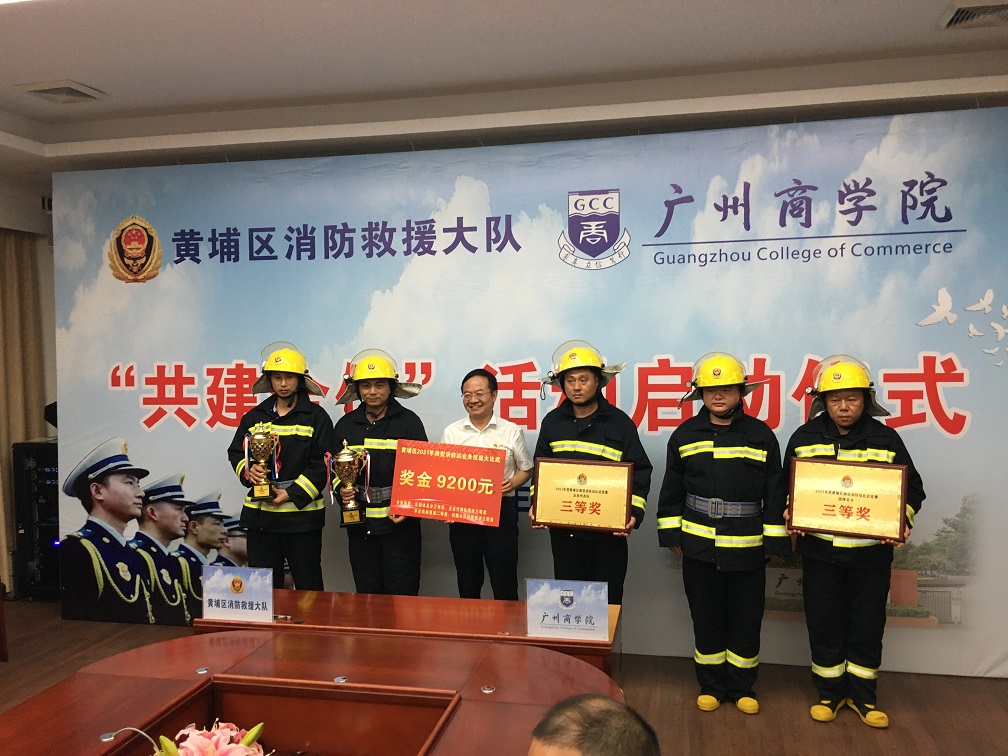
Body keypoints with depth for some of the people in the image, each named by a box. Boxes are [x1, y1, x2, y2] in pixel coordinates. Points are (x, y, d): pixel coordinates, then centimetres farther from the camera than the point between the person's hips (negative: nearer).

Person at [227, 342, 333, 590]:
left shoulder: (316, 417, -2)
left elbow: (322, 464, -6)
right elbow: (236, 452, 15)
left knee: (308, 585, 6)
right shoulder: (255, 416, 10)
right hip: (260, 514, 4)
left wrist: (293, 493, -13)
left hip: (303, 515, -3)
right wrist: (248, 470, -7)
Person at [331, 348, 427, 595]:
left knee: (402, 595, 1)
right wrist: (341, 489, -6)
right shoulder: (345, 425, 9)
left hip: (400, 522, -3)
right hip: (359, 524, 4)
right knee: (366, 596, 12)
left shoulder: (409, 422, -2)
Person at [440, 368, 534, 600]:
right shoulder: (451, 432, 5)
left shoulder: (512, 431, 1)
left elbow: (527, 469, 9)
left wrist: (512, 483, -12)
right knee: (468, 585, 14)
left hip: (501, 513, -2)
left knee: (505, 585, 4)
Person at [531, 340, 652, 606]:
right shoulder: (552, 422, 6)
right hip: (563, 529, 2)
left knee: (608, 602, 6)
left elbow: (640, 472, -1)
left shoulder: (619, 422, -3)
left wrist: (634, 514, -13)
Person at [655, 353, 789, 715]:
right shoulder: (685, 435, 4)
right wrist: (672, 534, 5)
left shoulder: (761, 435, 1)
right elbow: (671, 490, 8)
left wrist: (774, 540, 0)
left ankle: (742, 687, 25)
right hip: (699, 545, 1)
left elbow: (774, 493, 3)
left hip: (747, 547, 0)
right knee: (706, 617, 9)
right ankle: (710, 686, 25)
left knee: (746, 618, 8)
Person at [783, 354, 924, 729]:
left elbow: (912, 489, 4)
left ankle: (862, 695, 28)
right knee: (824, 624, 9)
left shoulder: (886, 439, -2)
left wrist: (902, 521, -13)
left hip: (871, 552, 0)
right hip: (820, 550, 0)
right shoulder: (804, 438, 0)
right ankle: (830, 692, 27)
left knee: (867, 626, 10)